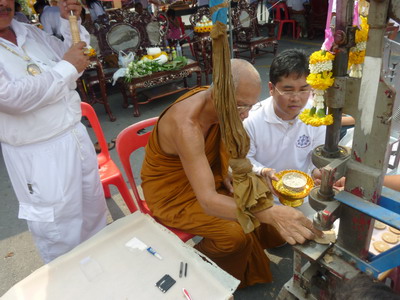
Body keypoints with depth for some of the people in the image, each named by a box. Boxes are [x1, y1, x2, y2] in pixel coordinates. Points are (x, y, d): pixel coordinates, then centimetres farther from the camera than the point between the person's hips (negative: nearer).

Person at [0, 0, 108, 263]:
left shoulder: (31, 32, 8)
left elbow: (79, 58, 15)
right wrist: (66, 68, -17)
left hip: (76, 136, 7)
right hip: (37, 156, -7)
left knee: (94, 210, 23)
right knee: (60, 236, 8)